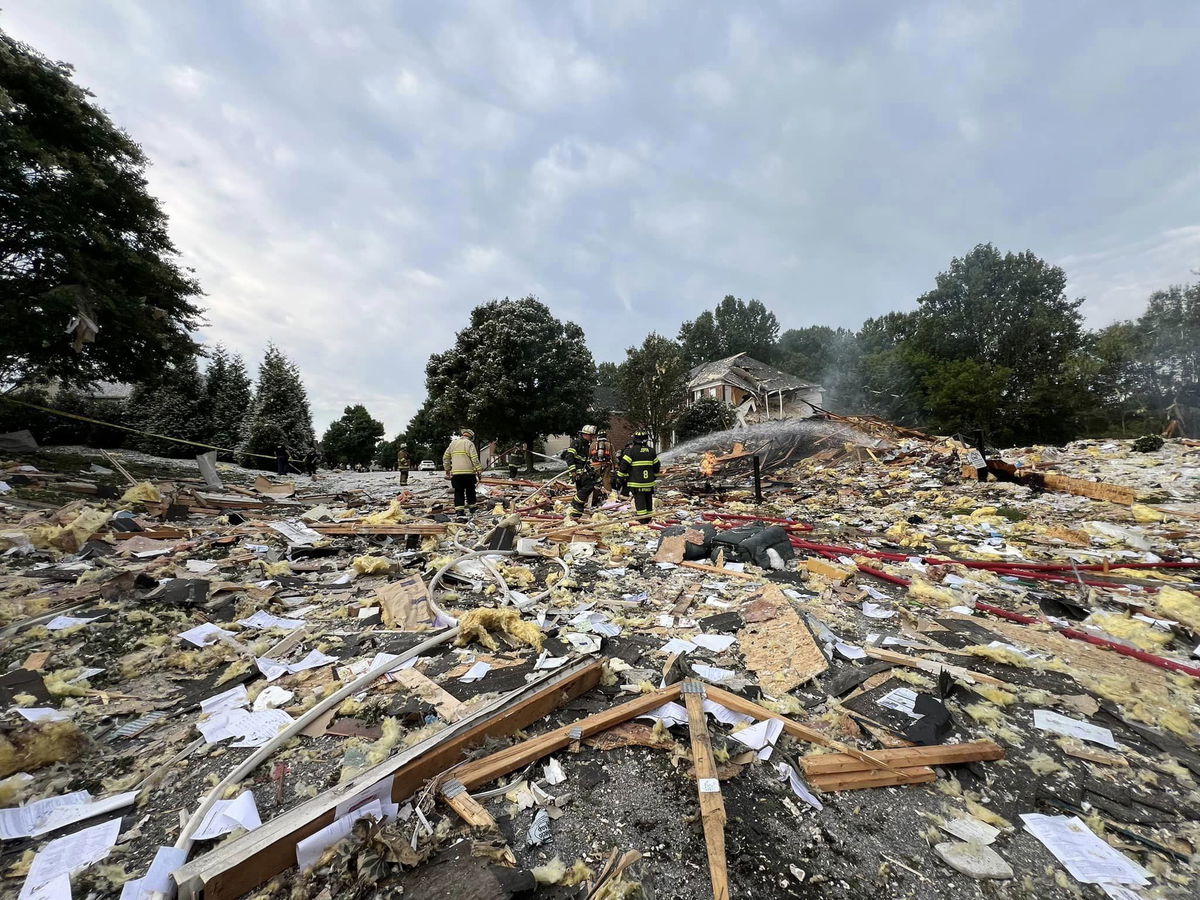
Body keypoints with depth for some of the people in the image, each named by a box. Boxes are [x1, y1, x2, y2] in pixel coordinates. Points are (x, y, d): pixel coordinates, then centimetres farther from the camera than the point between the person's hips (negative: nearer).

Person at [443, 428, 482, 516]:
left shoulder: (453, 443, 14)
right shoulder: (469, 443, -2)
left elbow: (445, 457, 17)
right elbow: (474, 458, -11)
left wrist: (447, 469, 25)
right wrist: (478, 470, -9)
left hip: (455, 472, 4)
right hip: (468, 472, -3)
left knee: (458, 491, 5)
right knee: (470, 490, 10)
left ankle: (459, 509, -2)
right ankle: (472, 507, 20)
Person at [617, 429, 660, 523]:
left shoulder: (631, 450, -9)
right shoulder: (652, 451, 5)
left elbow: (623, 465, -11)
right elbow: (657, 466, 15)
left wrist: (621, 477, 0)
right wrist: (654, 477, 28)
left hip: (636, 482, -4)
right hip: (649, 482, 4)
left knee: (639, 499, 0)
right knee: (648, 499, 14)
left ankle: (642, 518, -4)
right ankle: (648, 517, 23)